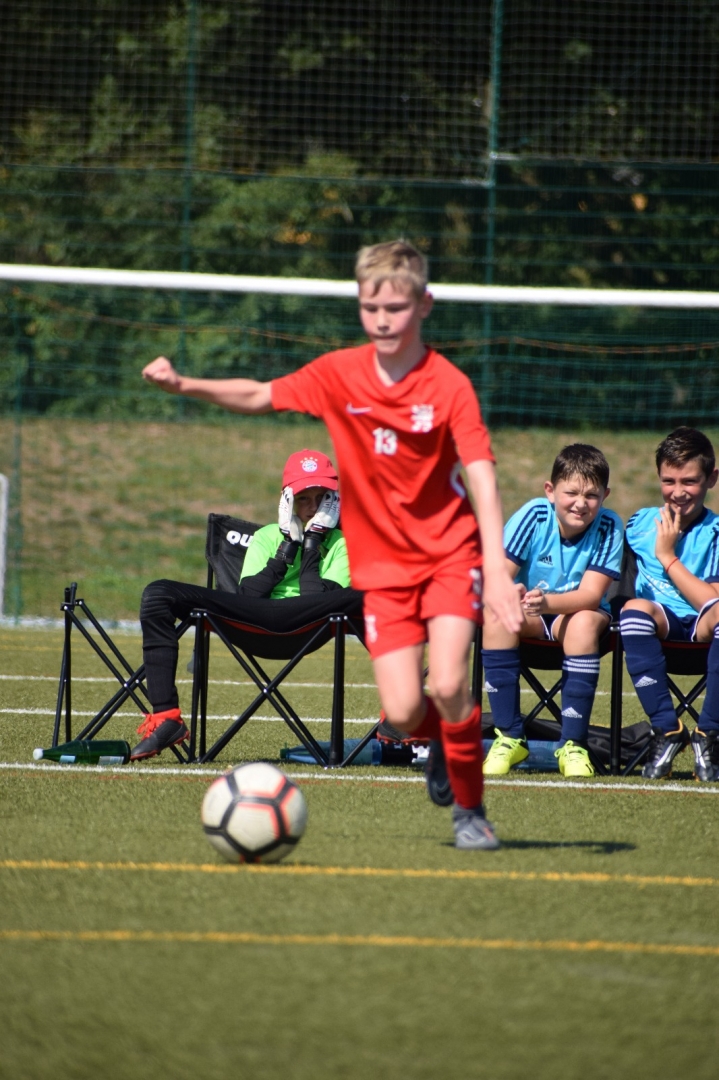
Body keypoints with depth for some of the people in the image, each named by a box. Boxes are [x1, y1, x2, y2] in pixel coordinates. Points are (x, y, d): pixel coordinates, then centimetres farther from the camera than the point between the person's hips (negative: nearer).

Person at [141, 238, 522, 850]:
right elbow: (259, 397, 12)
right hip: (381, 563, 2)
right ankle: (442, 739, 27)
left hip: (450, 552, -2)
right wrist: (185, 386, -4)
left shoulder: (449, 386, -13)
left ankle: (470, 808, 1)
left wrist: (497, 572, -31)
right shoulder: (340, 374, -3)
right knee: (403, 713, -11)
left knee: (448, 685, -22)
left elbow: (482, 480, -20)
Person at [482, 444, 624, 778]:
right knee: (495, 617, -30)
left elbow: (590, 595, -25)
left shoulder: (608, 527, -17)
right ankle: (509, 737, -22)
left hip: (579, 611, -1)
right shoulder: (533, 515, -16)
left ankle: (573, 743, -28)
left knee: (583, 623, -35)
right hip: (529, 613, 1)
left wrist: (546, 602, -45)